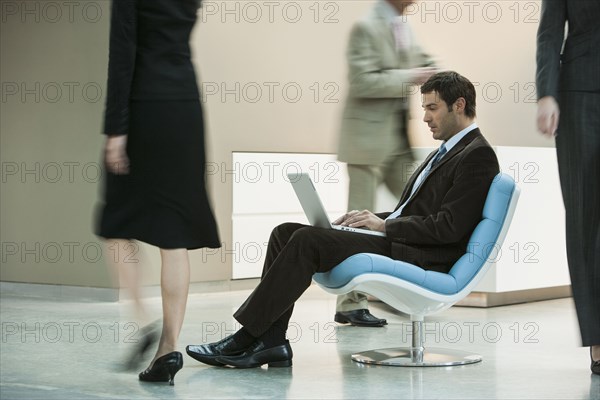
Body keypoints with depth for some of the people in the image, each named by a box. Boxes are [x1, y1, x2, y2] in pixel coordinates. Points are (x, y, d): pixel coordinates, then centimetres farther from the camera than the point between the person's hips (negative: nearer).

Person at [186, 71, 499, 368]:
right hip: (394, 241, 10)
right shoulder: (445, 152, 24)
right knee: (285, 233, -4)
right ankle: (270, 341, -11)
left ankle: (247, 337, -19)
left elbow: (449, 227, -17)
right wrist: (374, 219, 6)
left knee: (307, 240, -23)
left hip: (418, 258, -10)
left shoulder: (478, 155, -8)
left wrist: (385, 225, -12)